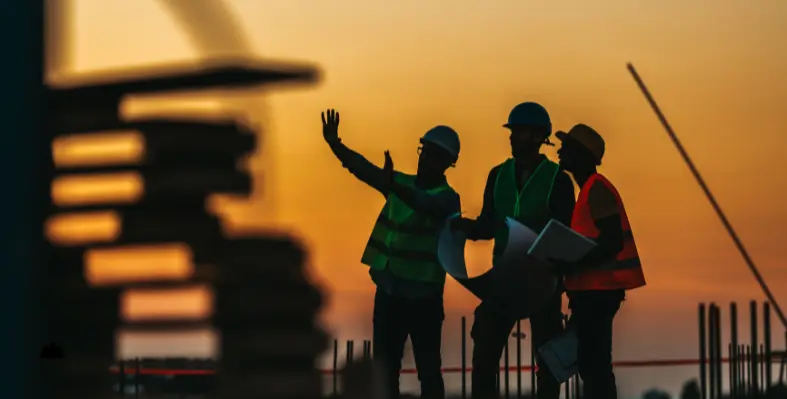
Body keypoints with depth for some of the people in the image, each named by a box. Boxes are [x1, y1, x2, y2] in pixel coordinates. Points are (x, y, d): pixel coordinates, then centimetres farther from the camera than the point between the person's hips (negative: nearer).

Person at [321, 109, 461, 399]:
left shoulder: (447, 198, -8)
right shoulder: (402, 183, 9)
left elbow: (426, 206, -30)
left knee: (428, 369, -1)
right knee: (384, 367, 9)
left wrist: (393, 186, -47)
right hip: (389, 289, 6)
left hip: (422, 294, -6)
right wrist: (335, 145, -19)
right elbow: (363, 169, -3)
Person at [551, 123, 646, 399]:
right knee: (591, 362, 10)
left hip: (598, 290, -10)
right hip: (593, 289, 10)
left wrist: (572, 264, -25)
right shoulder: (589, 189, 19)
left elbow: (613, 242, -22)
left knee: (593, 363, -12)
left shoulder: (596, 189, -13)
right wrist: (568, 262, 13)